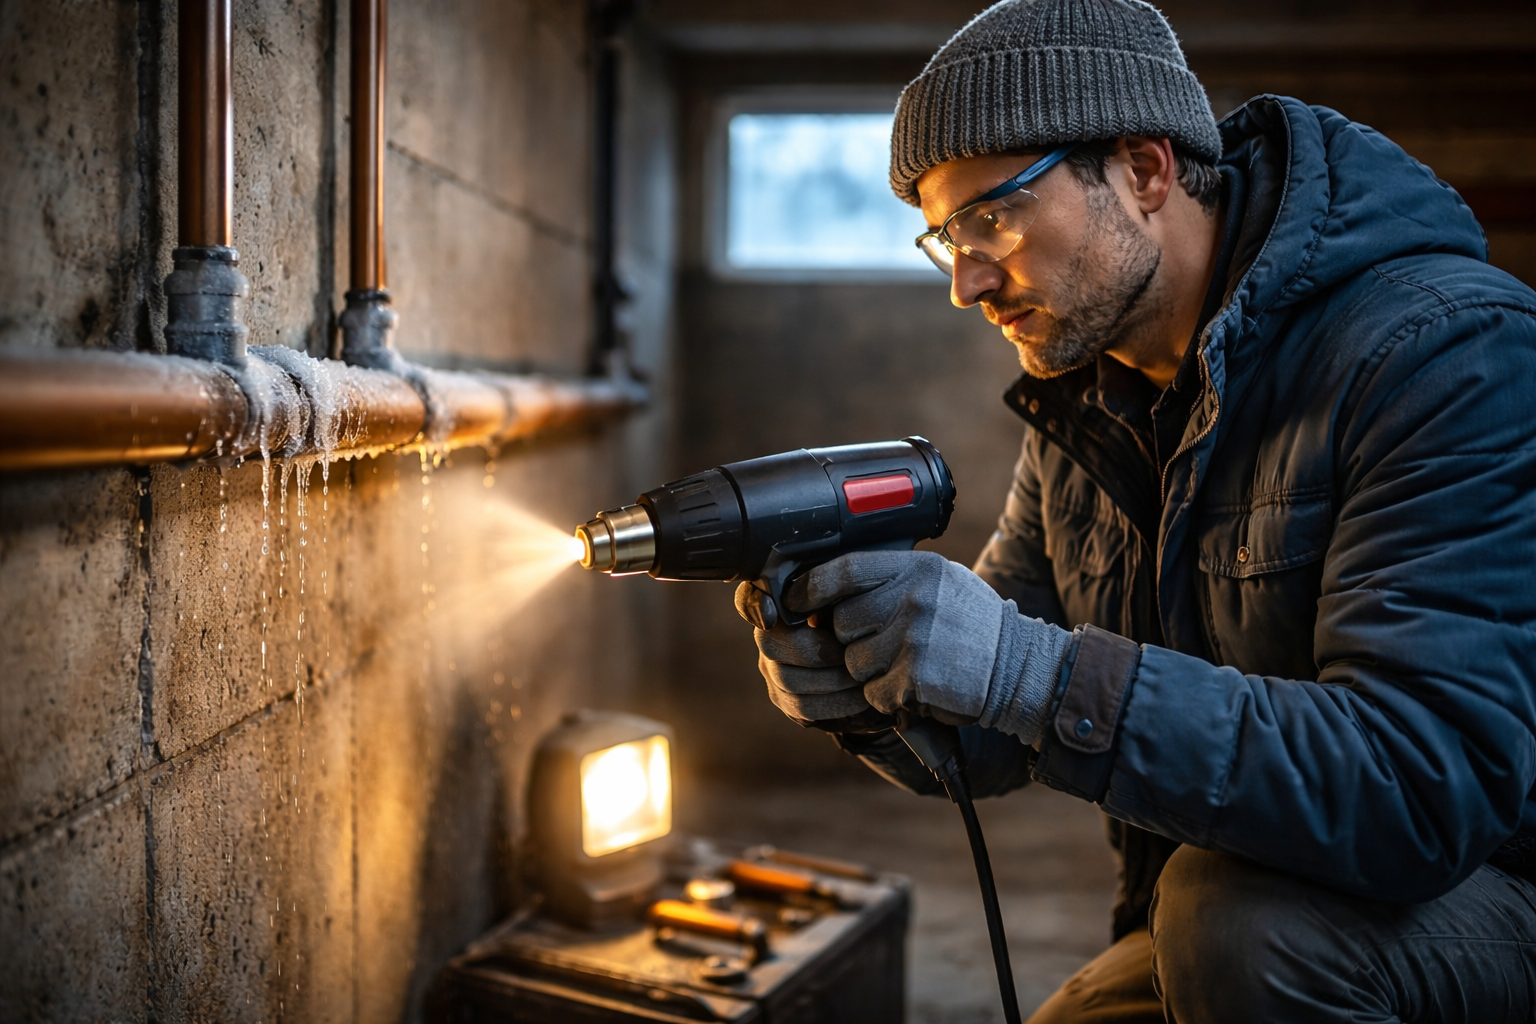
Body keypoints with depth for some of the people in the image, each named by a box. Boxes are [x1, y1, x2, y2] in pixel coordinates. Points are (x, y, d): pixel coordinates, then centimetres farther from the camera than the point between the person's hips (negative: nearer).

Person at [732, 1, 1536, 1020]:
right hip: (1209, 921, 7)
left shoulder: (1447, 349, -21)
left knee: (1235, 910, -32)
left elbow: (1431, 787, -31)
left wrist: (1032, 674, -37)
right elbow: (994, 741, 4)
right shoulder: (1085, 404, 3)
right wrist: (864, 693, -18)